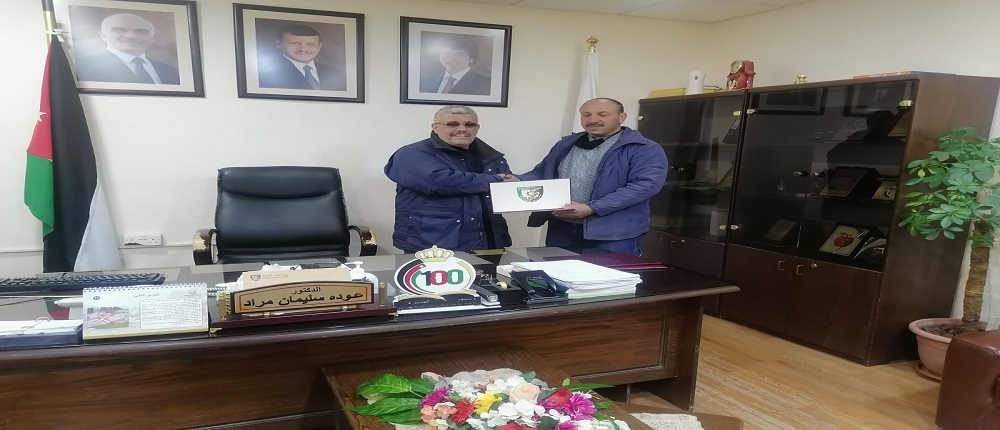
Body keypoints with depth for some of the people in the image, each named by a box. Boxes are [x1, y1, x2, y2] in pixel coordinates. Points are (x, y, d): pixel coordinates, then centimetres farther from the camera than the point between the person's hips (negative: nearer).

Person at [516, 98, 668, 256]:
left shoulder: (644, 149, -6)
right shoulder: (566, 145, 14)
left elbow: (645, 184, -18)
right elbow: (542, 172, 21)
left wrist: (591, 208, -23)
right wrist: (518, 181, -3)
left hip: (612, 234, -6)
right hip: (561, 228, 6)